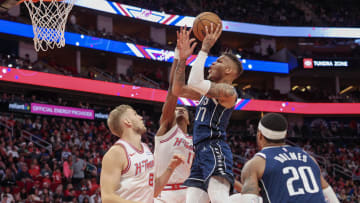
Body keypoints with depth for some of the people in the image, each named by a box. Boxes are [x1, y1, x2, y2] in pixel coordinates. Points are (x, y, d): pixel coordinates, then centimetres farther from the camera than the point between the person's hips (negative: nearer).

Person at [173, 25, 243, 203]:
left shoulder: (228, 91, -5)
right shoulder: (209, 91, 26)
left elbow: (195, 83, -19)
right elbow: (178, 90, 28)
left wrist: (205, 49, -10)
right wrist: (182, 58, 19)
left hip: (214, 150, -10)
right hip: (201, 153, 10)